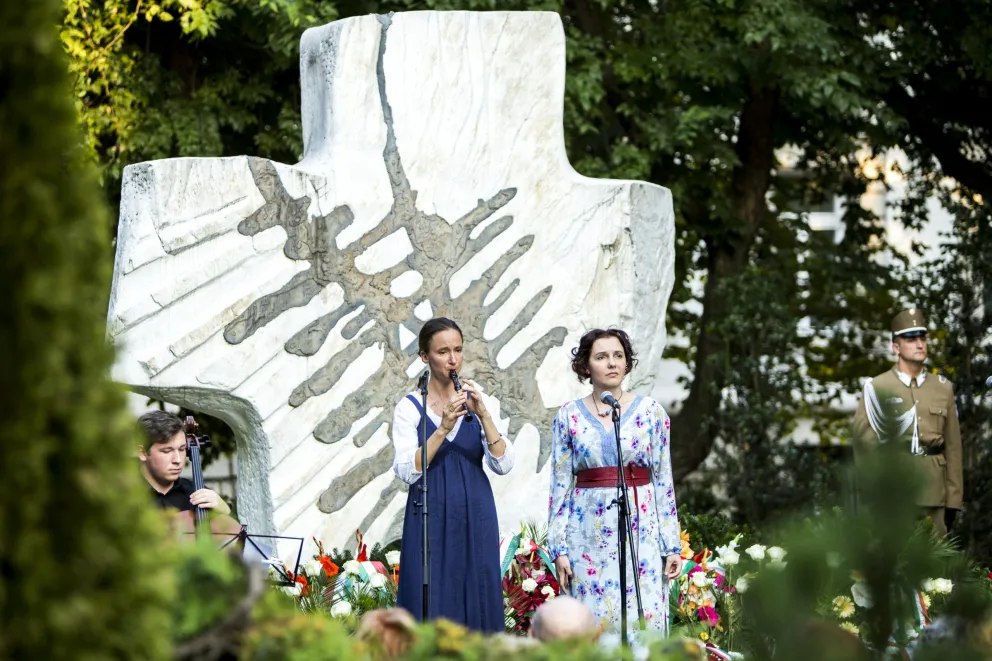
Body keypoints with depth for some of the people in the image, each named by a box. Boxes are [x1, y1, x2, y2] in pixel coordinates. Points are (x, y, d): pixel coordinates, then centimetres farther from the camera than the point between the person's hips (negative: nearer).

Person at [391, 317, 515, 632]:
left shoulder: (475, 403, 7)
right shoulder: (410, 407, 0)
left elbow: (504, 464, -3)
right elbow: (407, 471, -11)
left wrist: (482, 414, -15)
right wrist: (443, 428, -21)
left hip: (475, 521, 3)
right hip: (431, 520, -2)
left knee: (477, 604, 1)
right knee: (431, 608, -4)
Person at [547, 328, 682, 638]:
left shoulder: (649, 411, 4)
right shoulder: (569, 416, 5)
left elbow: (663, 481, 5)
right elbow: (560, 485, 5)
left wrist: (672, 545, 1)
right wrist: (558, 548, 0)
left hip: (641, 532, 0)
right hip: (588, 535, 0)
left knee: (644, 622, -5)